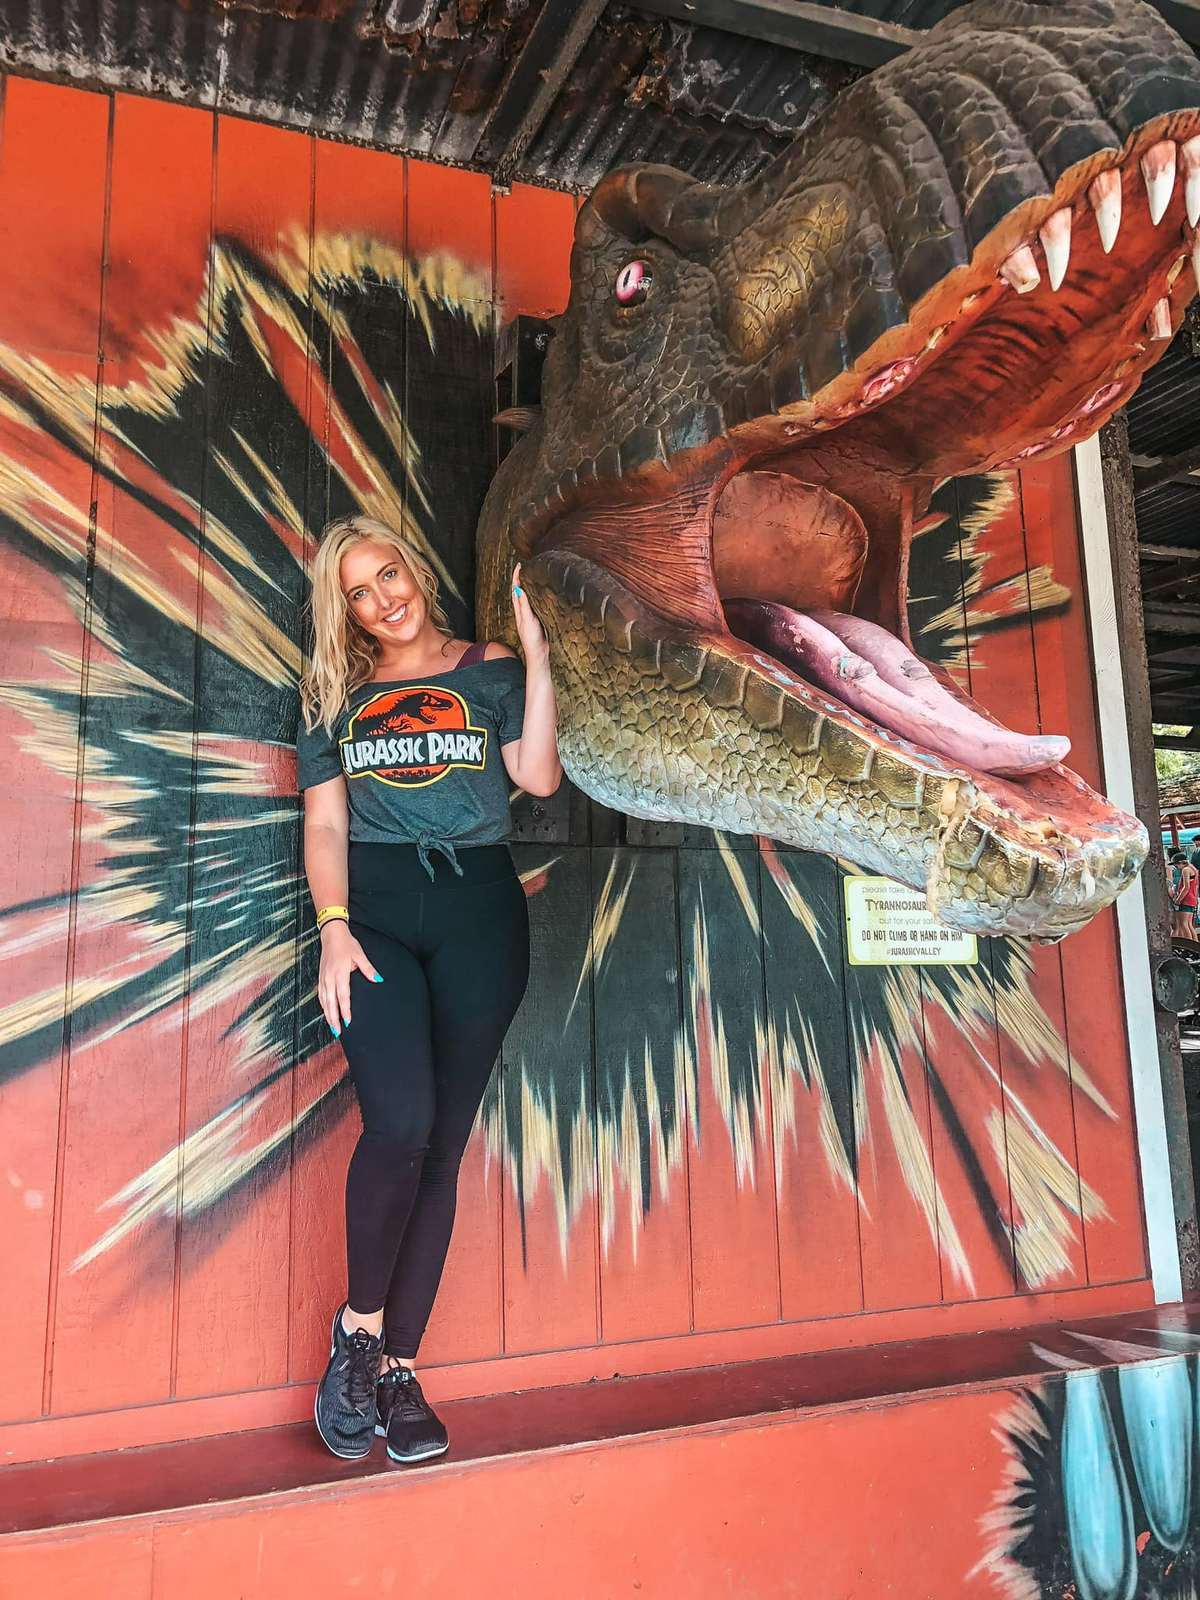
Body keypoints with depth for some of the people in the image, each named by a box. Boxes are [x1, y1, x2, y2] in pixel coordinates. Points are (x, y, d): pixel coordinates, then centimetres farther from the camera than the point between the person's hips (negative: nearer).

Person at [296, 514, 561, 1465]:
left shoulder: (490, 671, 10)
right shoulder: (335, 696, 15)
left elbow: (538, 776, -5)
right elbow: (325, 823, 7)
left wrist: (537, 658, -7)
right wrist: (333, 928, -6)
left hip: (478, 908, 0)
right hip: (374, 909, 0)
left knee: (442, 1145, 2)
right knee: (400, 1121, -18)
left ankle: (397, 1365, 15)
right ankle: (360, 1325, 7)